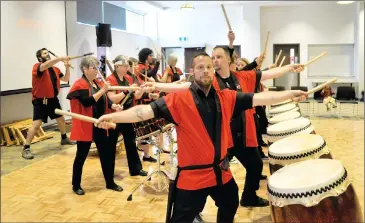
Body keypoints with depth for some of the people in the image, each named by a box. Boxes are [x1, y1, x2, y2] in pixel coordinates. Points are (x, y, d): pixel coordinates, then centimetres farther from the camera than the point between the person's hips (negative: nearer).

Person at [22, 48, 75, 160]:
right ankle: (26, 149, -4)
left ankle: (64, 139, 44)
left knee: (61, 119, 21)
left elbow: (66, 79, 13)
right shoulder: (37, 66, -13)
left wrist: (67, 67, -1)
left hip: (53, 99, 7)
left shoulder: (55, 69, 8)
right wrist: (60, 58, -40)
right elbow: (46, 65, -35)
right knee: (36, 124, -13)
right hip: (40, 101, -7)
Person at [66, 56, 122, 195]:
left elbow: (104, 101, 15)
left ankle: (110, 182, 24)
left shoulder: (98, 83, 11)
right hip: (86, 126, -7)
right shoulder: (80, 85, -13)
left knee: (106, 153, 11)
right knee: (81, 156, 5)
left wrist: (113, 106, -4)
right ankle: (76, 185, 21)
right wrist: (103, 90, -27)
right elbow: (87, 102, -27)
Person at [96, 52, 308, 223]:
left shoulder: (227, 98, 1)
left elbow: (259, 98, 3)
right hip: (192, 175, -5)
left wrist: (290, 94, 1)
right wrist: (113, 116, -34)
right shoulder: (180, 99, -13)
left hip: (222, 172, 5)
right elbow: (148, 110, -22)